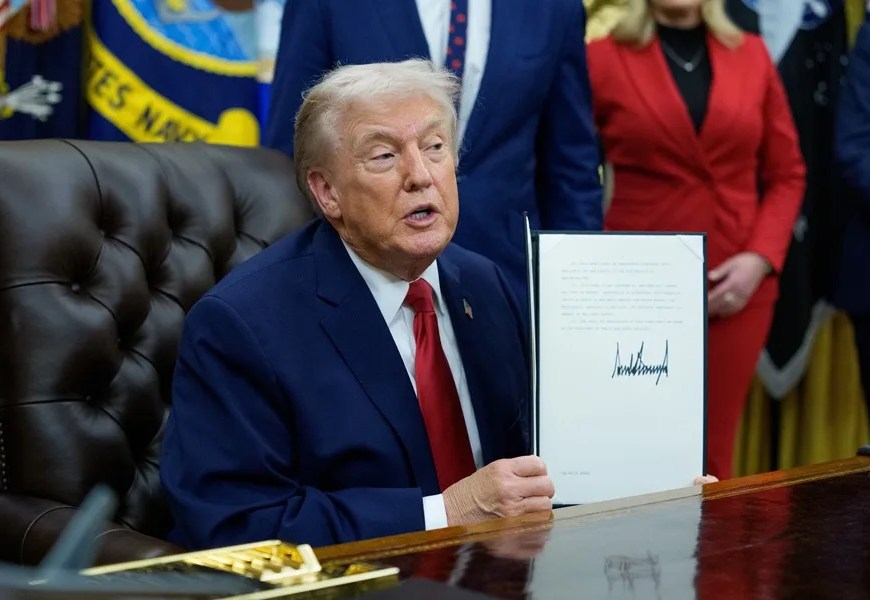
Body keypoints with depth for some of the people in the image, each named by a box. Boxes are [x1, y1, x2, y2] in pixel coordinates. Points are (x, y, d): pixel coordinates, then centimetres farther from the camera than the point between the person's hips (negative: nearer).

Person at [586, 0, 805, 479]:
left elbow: (787, 174, 10)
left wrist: (761, 258, -4)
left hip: (738, 284, 3)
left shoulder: (752, 56, 8)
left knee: (713, 451, 5)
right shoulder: (603, 59, 0)